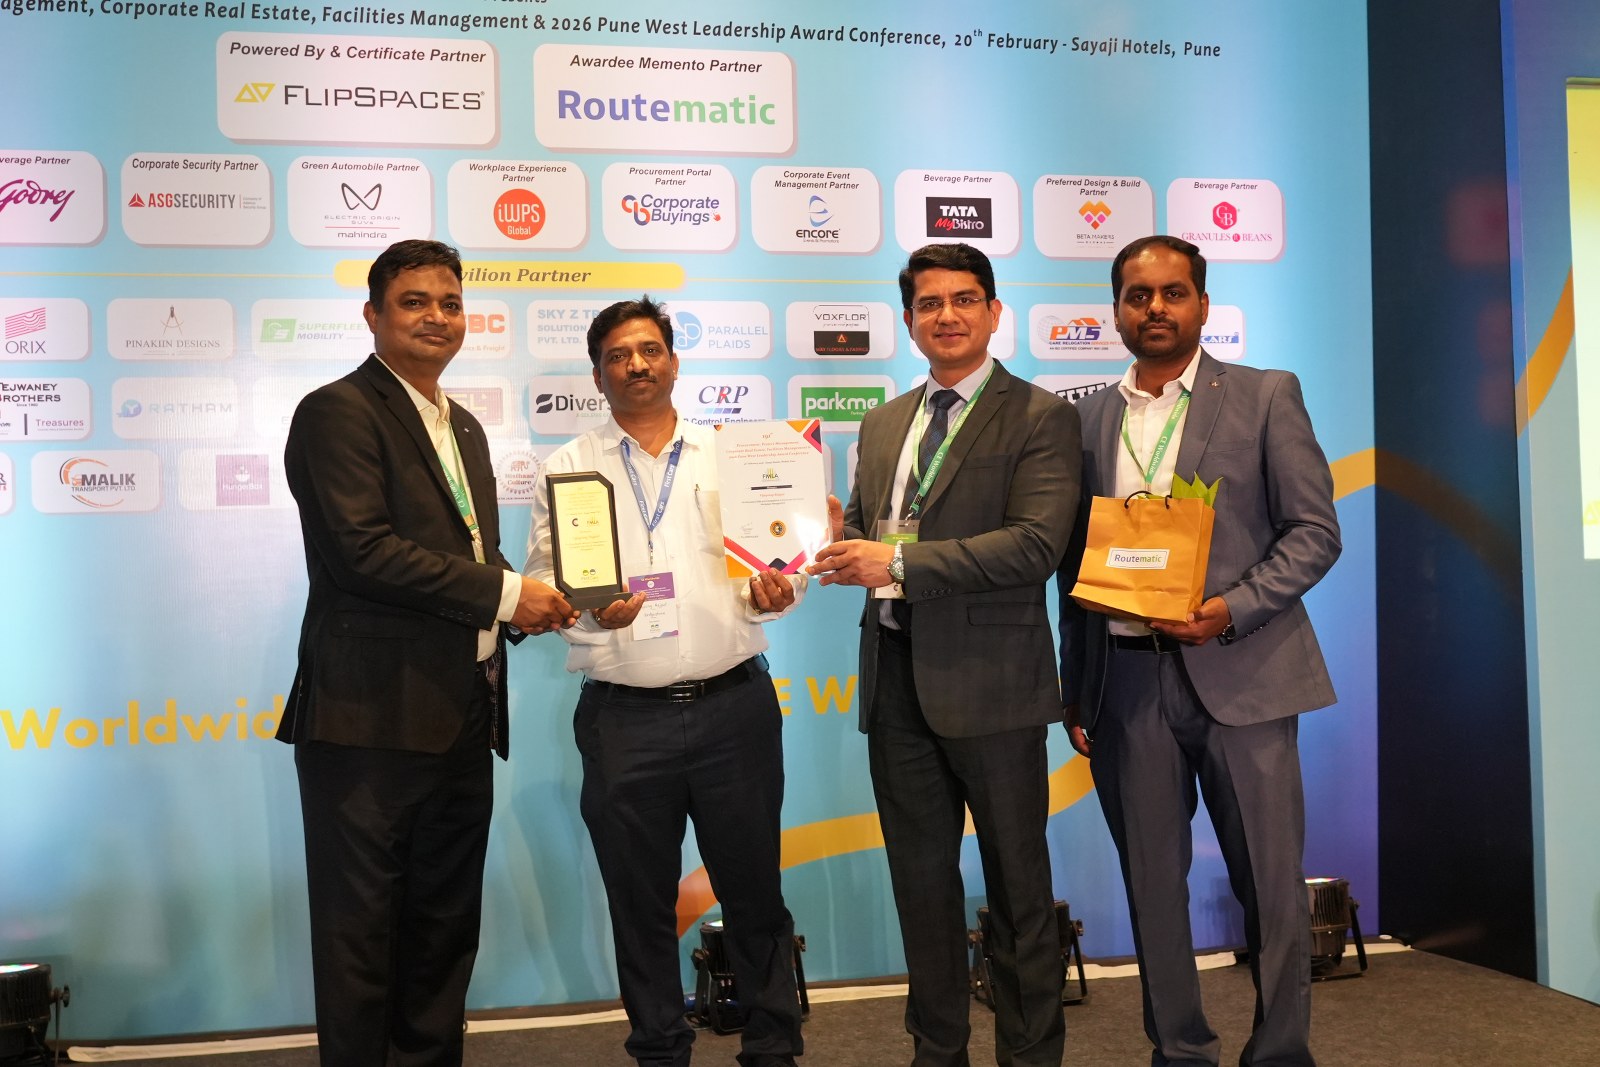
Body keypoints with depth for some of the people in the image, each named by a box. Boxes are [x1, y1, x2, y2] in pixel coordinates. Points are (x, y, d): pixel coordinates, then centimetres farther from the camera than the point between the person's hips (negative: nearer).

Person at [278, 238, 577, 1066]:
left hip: (463, 715, 8)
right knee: (362, 928, 2)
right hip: (375, 717, -8)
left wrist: (524, 603, 1)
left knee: (445, 928, 15)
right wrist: (502, 593, -16)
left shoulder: (463, 427, 19)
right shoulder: (339, 412, -7)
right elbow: (364, 549, -19)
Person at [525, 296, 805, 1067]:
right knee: (639, 902, 10)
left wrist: (774, 591, -13)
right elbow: (541, 584, 1)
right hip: (624, 717, 0)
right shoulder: (568, 470, 7)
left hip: (733, 707, 1)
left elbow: (778, 559, 9)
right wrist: (590, 608, -19)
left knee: (753, 889, 8)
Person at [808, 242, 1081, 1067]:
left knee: (1017, 883, 8)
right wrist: (840, 539, -6)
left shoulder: (1039, 417, -6)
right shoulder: (883, 423, 14)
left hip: (988, 682, -6)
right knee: (919, 877, 16)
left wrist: (899, 562, -22)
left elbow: (1036, 543, -18)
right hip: (896, 679, 6)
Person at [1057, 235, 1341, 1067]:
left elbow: (1314, 531, -1)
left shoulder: (1266, 397, 3)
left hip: (1242, 673, -2)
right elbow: (1073, 562, 12)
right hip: (1127, 679, 3)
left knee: (1270, 882, 3)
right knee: (1152, 880, 9)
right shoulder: (1087, 418, 11)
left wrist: (1232, 610, -16)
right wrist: (1076, 689, 9)